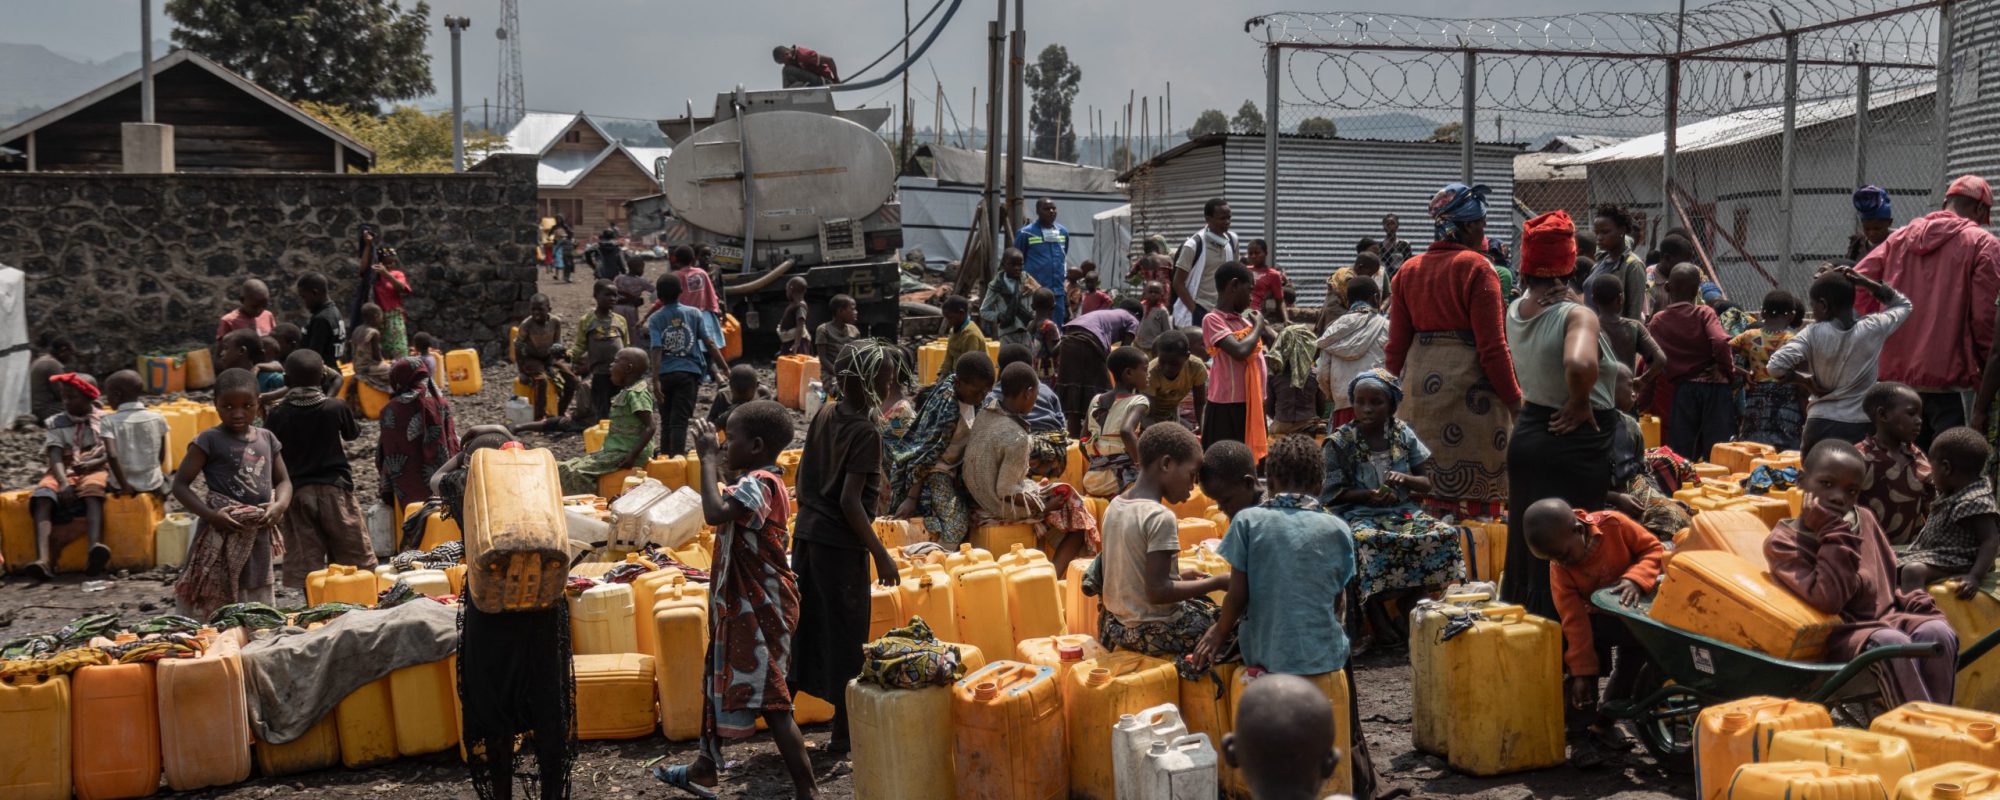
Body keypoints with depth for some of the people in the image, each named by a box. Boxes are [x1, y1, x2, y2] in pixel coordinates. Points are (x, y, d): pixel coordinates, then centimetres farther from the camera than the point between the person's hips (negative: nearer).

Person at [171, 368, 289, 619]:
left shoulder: (266, 438, 9)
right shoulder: (210, 440, -5)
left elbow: (283, 481, 14)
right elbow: (180, 485, -6)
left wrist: (279, 505, -8)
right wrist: (210, 514, -20)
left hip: (258, 537, 5)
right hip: (221, 535, -5)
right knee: (210, 614, -5)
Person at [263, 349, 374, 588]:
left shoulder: (277, 415, -3)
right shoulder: (336, 408, -5)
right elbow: (352, 434, 12)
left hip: (296, 492, 1)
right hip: (334, 488, -1)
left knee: (306, 567, 2)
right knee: (354, 560, 7)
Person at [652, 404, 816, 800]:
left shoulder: (759, 484, -22)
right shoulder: (762, 482, 10)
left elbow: (715, 512, -38)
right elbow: (725, 512, 22)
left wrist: (707, 457, -29)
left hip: (759, 609, -11)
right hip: (743, 604, 11)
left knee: (770, 702, -7)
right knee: (719, 681, 23)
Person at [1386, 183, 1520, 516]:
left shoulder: (1408, 270, 9)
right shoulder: (1476, 268, -9)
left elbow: (1397, 344, 10)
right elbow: (1492, 345, -11)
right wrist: (1514, 400, -5)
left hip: (1420, 382, 6)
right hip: (1469, 385, -6)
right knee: (1476, 487, 0)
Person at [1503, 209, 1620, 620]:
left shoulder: (1516, 310, 2)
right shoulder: (1576, 315, -21)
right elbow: (1580, 363, -39)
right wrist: (1581, 403, -22)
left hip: (1527, 434, 8)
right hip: (1576, 444, -8)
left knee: (1523, 543, 19)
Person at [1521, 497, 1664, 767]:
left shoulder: (1614, 524, -23)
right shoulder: (1559, 569, -19)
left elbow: (1653, 549, -13)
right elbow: (1574, 620, -20)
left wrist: (1635, 578, -33)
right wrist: (1581, 672, -23)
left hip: (1633, 611, 0)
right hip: (1596, 620, 0)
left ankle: (1604, 722, 7)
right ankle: (1580, 735, -14)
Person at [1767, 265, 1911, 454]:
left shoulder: (1813, 335, -9)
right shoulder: (1873, 329, -3)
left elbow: (1774, 367, -18)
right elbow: (1903, 304, 17)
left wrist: (1805, 381, -2)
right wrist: (1863, 282, 5)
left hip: (1821, 425, -1)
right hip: (1863, 428, 1)